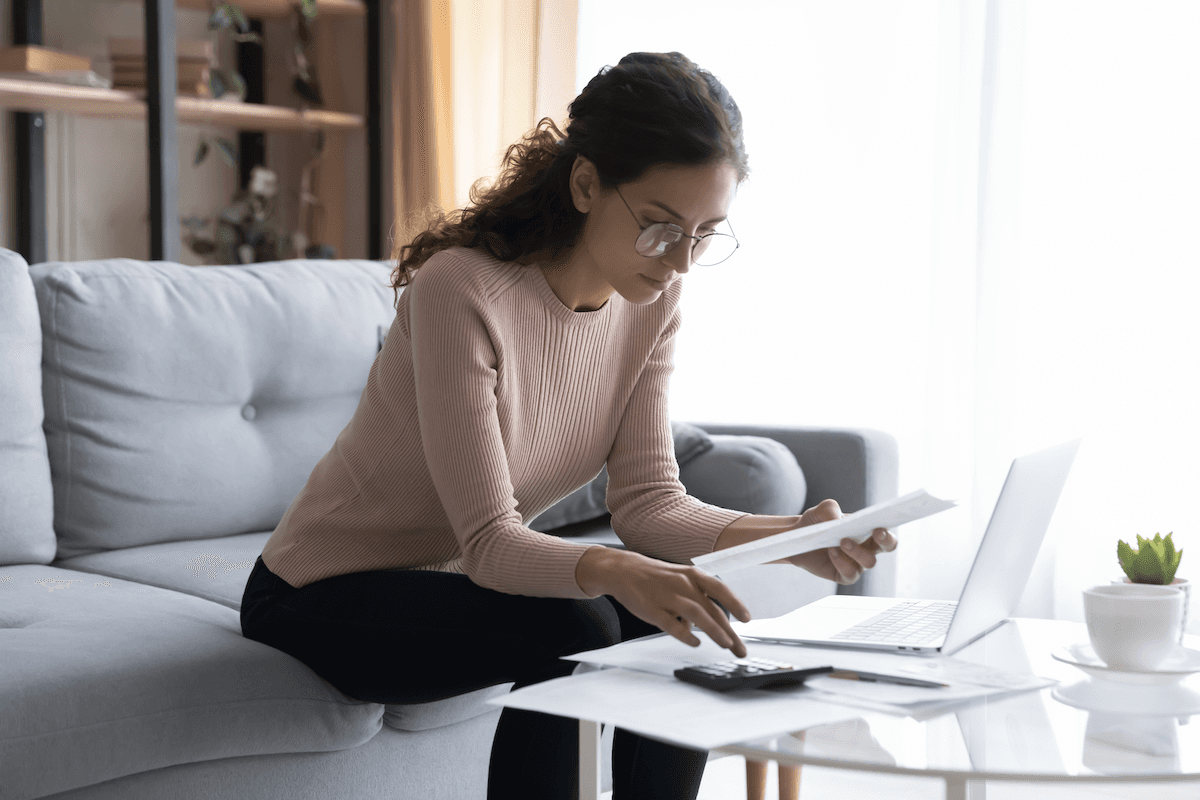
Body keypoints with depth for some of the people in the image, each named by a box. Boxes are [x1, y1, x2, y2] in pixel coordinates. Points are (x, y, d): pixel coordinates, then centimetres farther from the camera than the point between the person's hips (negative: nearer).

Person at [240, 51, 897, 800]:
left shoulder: (651, 299, -7)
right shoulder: (461, 290, -29)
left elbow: (648, 501, -10)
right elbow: (489, 543, -30)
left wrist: (790, 535, -26)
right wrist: (618, 573, -48)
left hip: (463, 579, 7)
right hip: (330, 597, -6)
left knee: (685, 623, -15)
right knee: (573, 631, -29)